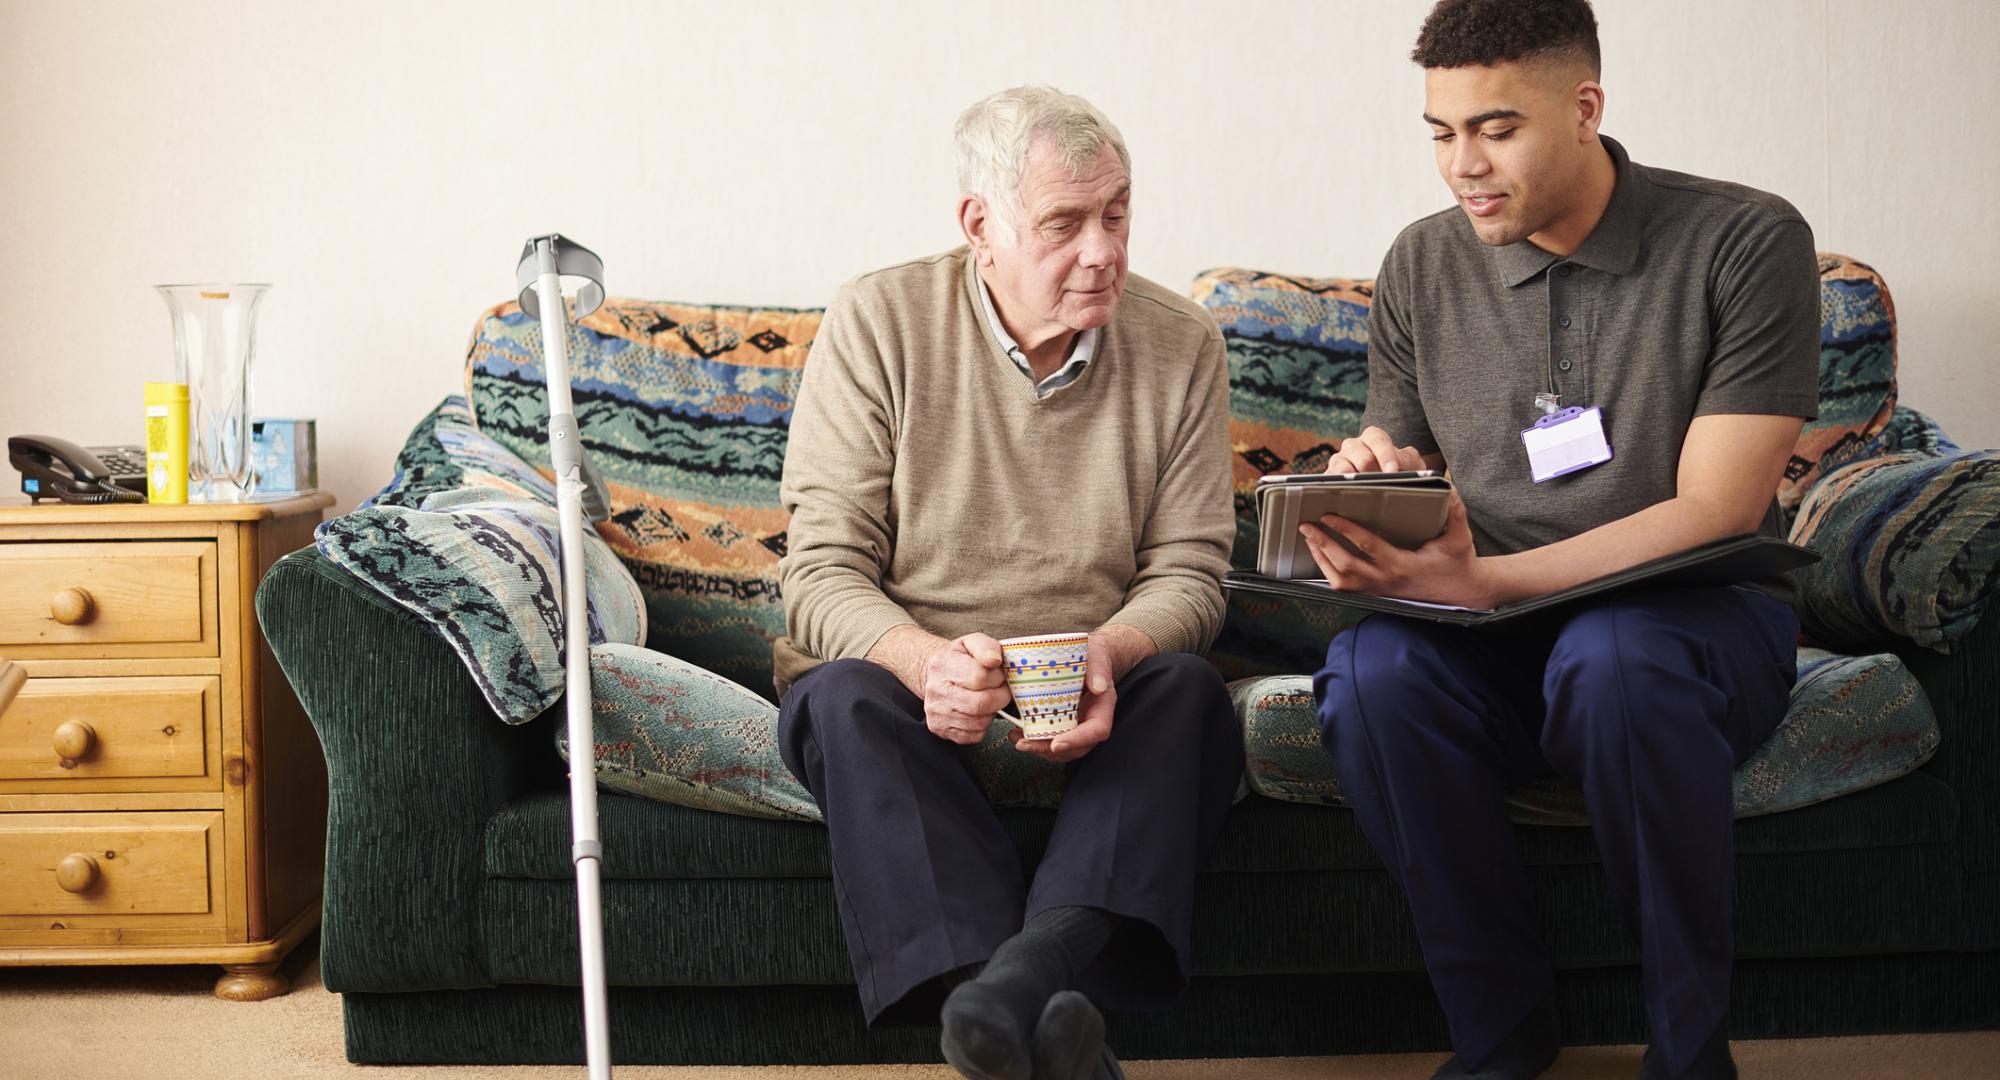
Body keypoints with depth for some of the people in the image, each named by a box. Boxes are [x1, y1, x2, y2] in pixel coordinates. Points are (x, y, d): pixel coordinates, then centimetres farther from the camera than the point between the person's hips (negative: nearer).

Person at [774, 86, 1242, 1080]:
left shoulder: (1181, 345, 2)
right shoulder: (878, 321, -5)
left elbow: (1188, 571, 1)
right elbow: (821, 573, -9)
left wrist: (1110, 654, -23)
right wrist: (924, 662, -30)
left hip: (1097, 700, 2)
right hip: (904, 674, -1)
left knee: (1189, 691, -29)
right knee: (844, 698, -34)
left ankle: (1023, 979, -50)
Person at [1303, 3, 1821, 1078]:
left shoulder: (1747, 241, -7)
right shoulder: (1423, 266, 7)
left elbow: (1717, 511, -14)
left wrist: (1485, 579, -27)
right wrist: (1369, 474, -14)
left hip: (1696, 617, -3)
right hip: (1488, 632, 3)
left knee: (1609, 658, -39)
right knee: (1371, 668, -30)